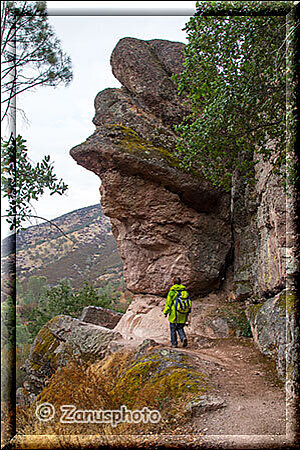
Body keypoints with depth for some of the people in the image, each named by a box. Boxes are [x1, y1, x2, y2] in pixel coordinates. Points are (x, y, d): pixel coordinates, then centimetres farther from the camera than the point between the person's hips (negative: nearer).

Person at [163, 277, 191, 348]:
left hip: (174, 313, -4)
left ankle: (174, 343, 14)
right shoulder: (185, 291, 5)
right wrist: (188, 312, 18)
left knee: (173, 328, 10)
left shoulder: (172, 292, -9)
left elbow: (168, 303, -8)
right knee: (180, 327, 16)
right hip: (183, 314, 4)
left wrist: (166, 312, -1)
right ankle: (183, 337, -9)